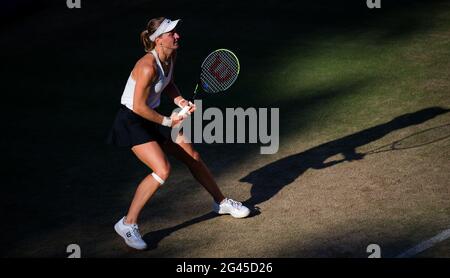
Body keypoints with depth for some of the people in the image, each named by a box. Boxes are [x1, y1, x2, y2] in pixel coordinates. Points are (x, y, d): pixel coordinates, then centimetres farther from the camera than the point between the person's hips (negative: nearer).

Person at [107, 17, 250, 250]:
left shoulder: (171, 56, -4)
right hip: (132, 120, -9)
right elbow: (139, 107, -25)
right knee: (162, 170, -23)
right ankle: (127, 224, -11)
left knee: (193, 157, 14)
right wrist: (167, 121, -15)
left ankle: (221, 202, 36)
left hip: (153, 116, 9)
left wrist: (180, 101, -4)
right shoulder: (148, 67, -30)